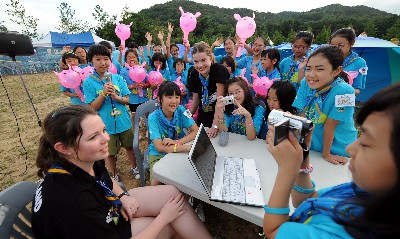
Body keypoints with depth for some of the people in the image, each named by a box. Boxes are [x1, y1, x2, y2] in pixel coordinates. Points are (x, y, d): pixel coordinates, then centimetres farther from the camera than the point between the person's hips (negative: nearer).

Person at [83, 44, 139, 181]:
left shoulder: (118, 78, -2)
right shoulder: (89, 82, -8)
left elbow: (127, 100, 0)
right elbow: (92, 108, -11)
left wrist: (116, 97, -20)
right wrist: (103, 93, -24)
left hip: (124, 121, 2)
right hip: (106, 124, -2)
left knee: (129, 146, 19)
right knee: (110, 153, 14)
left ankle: (134, 168, 44)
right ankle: (114, 176, 38)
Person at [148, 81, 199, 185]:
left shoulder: (180, 110, -10)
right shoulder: (153, 117, -18)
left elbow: (196, 131, -13)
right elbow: (159, 147, -26)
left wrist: (177, 142, -28)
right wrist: (187, 147, -40)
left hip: (178, 152, 2)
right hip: (158, 155, -2)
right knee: (156, 183, -25)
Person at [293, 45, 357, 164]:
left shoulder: (343, 91, -27)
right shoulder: (305, 84, -14)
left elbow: (329, 126, -21)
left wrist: (326, 154, -10)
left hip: (337, 152, -3)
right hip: (311, 146, 4)